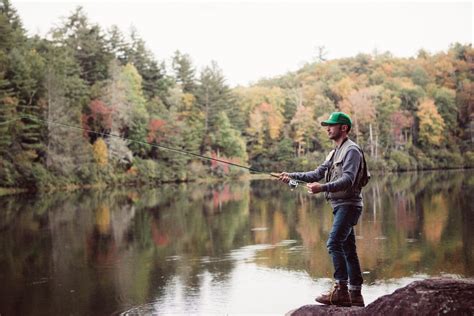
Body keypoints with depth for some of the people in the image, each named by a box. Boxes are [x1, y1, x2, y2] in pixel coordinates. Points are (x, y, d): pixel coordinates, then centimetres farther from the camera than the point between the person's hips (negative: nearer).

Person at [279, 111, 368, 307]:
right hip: (340, 206, 10)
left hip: (348, 205, -10)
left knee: (334, 243, -19)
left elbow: (348, 180, -22)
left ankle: (341, 290, -18)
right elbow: (317, 174, 16)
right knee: (348, 249, 9)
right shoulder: (335, 153, 21)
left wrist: (323, 188, -33)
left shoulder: (352, 150, -10)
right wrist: (292, 176, 5)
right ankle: (355, 295, 13)